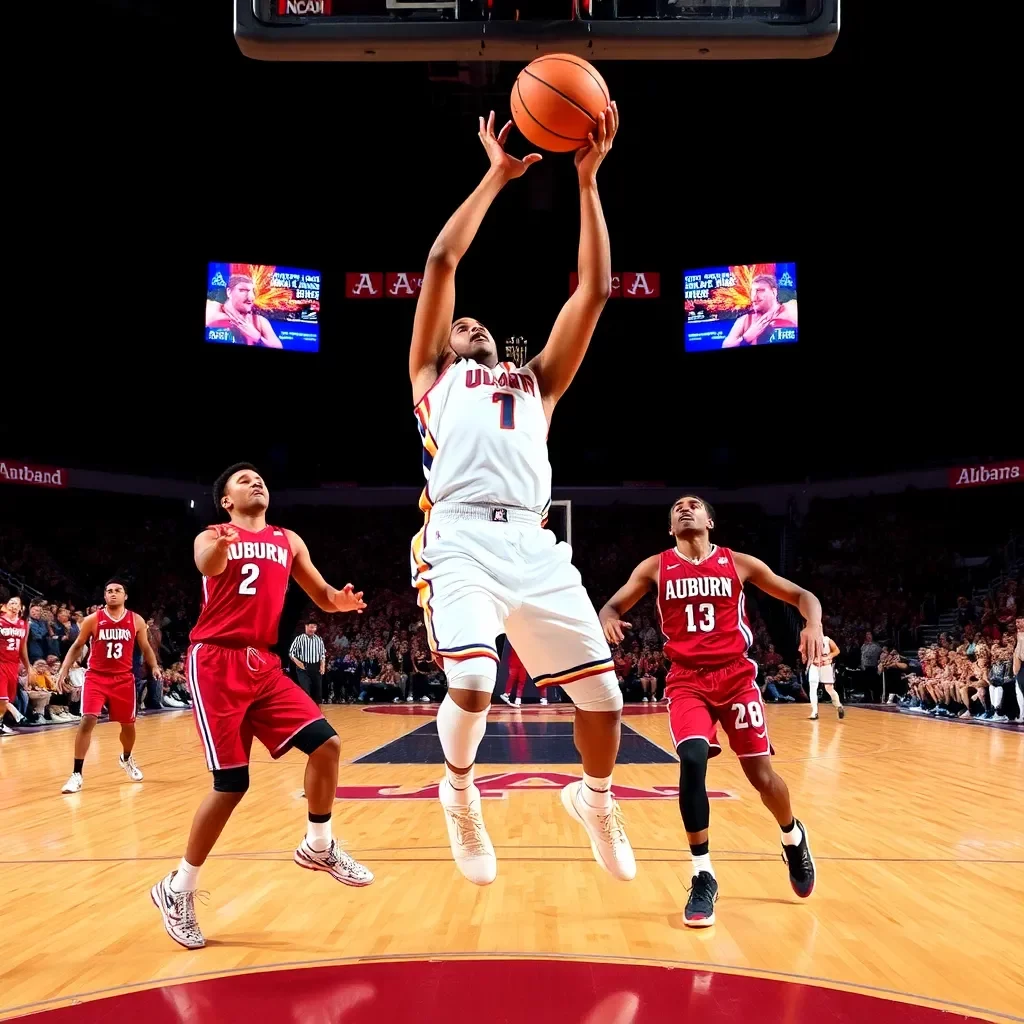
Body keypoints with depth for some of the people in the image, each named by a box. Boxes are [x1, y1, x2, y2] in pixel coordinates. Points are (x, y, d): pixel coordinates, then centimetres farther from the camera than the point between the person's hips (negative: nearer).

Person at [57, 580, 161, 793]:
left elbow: (145, 648, 10)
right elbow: (77, 647, 4)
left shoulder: (137, 621, -1)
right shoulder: (92, 620, -5)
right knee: (87, 720, -17)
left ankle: (126, 758, 45)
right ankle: (77, 774, -11)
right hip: (96, 676, -2)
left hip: (124, 678, 2)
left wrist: (154, 667, -5)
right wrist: (63, 670, -6)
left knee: (128, 724, 14)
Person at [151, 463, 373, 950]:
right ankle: (178, 889, 9)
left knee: (326, 743, -5)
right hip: (216, 661, -5)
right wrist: (220, 547, -49)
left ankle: (318, 847, 19)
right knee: (231, 784, -9)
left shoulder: (289, 541, 16)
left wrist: (342, 600, -11)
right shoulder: (212, 536, 1)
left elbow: (322, 596, 15)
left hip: (263, 663, 5)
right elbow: (207, 565, -24)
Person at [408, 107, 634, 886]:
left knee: (603, 700, -1)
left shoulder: (536, 383, 30)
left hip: (533, 543, 3)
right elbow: (442, 262, 15)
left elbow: (595, 291, 23)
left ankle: (595, 799, 32)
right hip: (461, 537, -3)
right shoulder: (432, 375, 24)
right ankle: (460, 790, 10)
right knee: (472, 685, -24)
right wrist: (496, 178, 21)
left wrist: (588, 181, 20)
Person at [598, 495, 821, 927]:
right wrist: (608, 618, -22)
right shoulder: (655, 567, 4)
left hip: (736, 675, 1)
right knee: (692, 762, -22)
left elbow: (800, 595, 6)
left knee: (760, 773, 3)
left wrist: (813, 624, -17)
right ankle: (703, 877, -8)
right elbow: (613, 605, 4)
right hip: (687, 680, 0)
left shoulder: (738, 563, 3)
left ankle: (793, 838, 37)